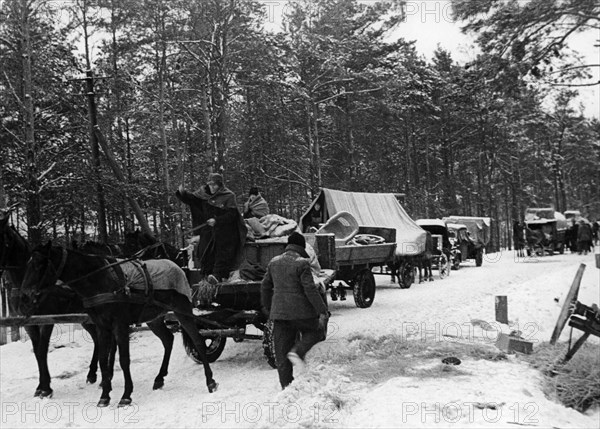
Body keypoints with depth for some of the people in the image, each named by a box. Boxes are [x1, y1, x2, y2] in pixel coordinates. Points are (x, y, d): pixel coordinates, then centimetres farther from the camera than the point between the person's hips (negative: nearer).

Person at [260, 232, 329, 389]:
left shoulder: (274, 262, 9)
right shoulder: (302, 263, -11)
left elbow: (265, 286, 16)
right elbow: (310, 289, -16)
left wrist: (267, 307, 28)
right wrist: (322, 310, -11)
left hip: (279, 312, 6)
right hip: (300, 311, -5)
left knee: (281, 352, 10)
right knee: (315, 330, 21)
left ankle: (286, 384, 11)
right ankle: (297, 351, -3)